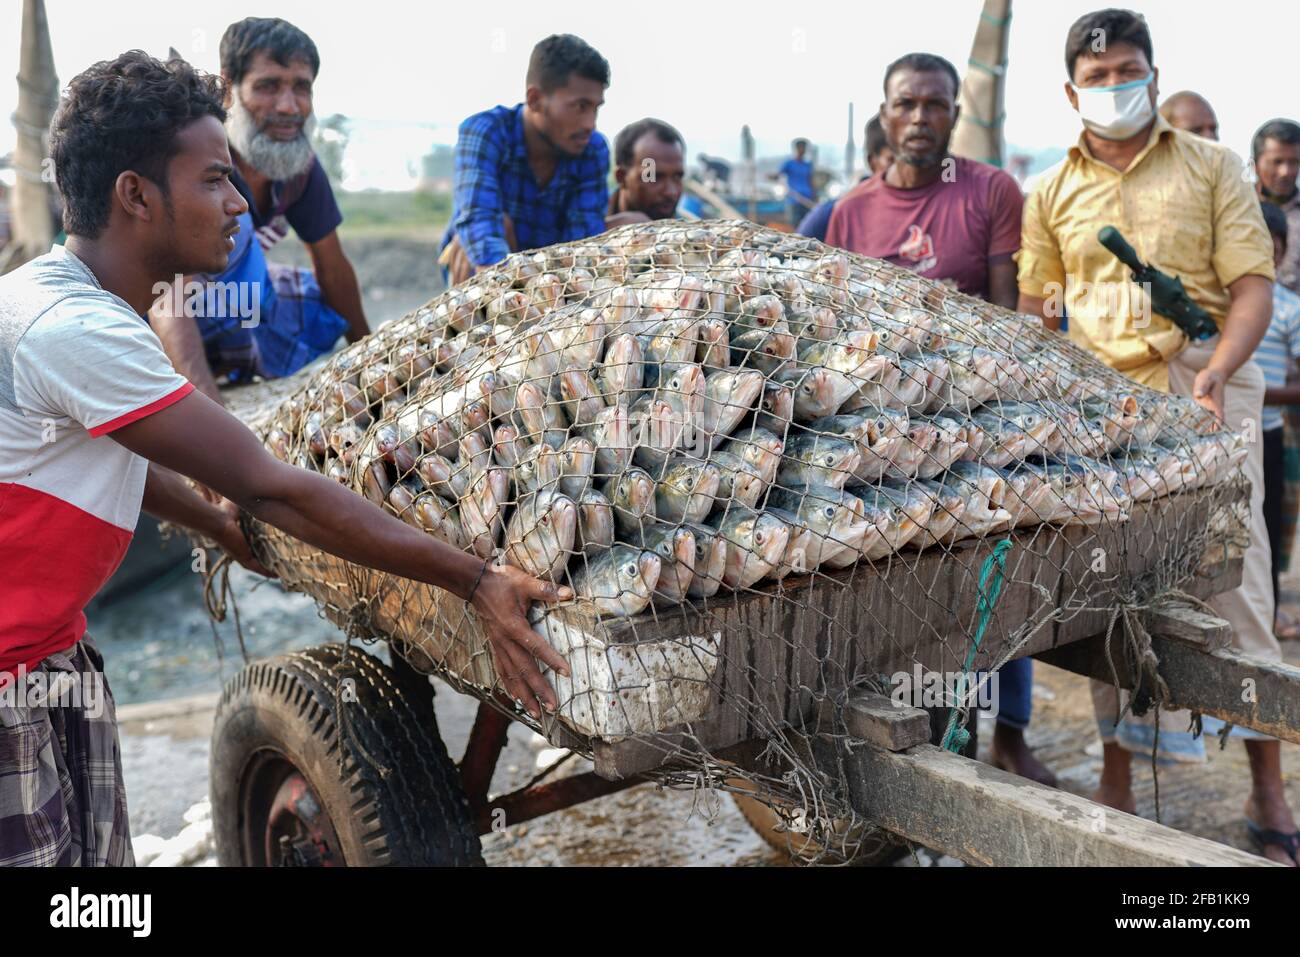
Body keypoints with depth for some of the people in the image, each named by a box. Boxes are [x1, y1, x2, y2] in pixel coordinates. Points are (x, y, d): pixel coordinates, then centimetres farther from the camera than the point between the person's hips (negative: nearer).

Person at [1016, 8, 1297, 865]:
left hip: (1201, 396, -2)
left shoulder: (1212, 166, 9)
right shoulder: (1053, 194, 14)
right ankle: (1117, 781, 16)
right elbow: (1035, 309, 16)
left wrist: (1217, 372, -17)